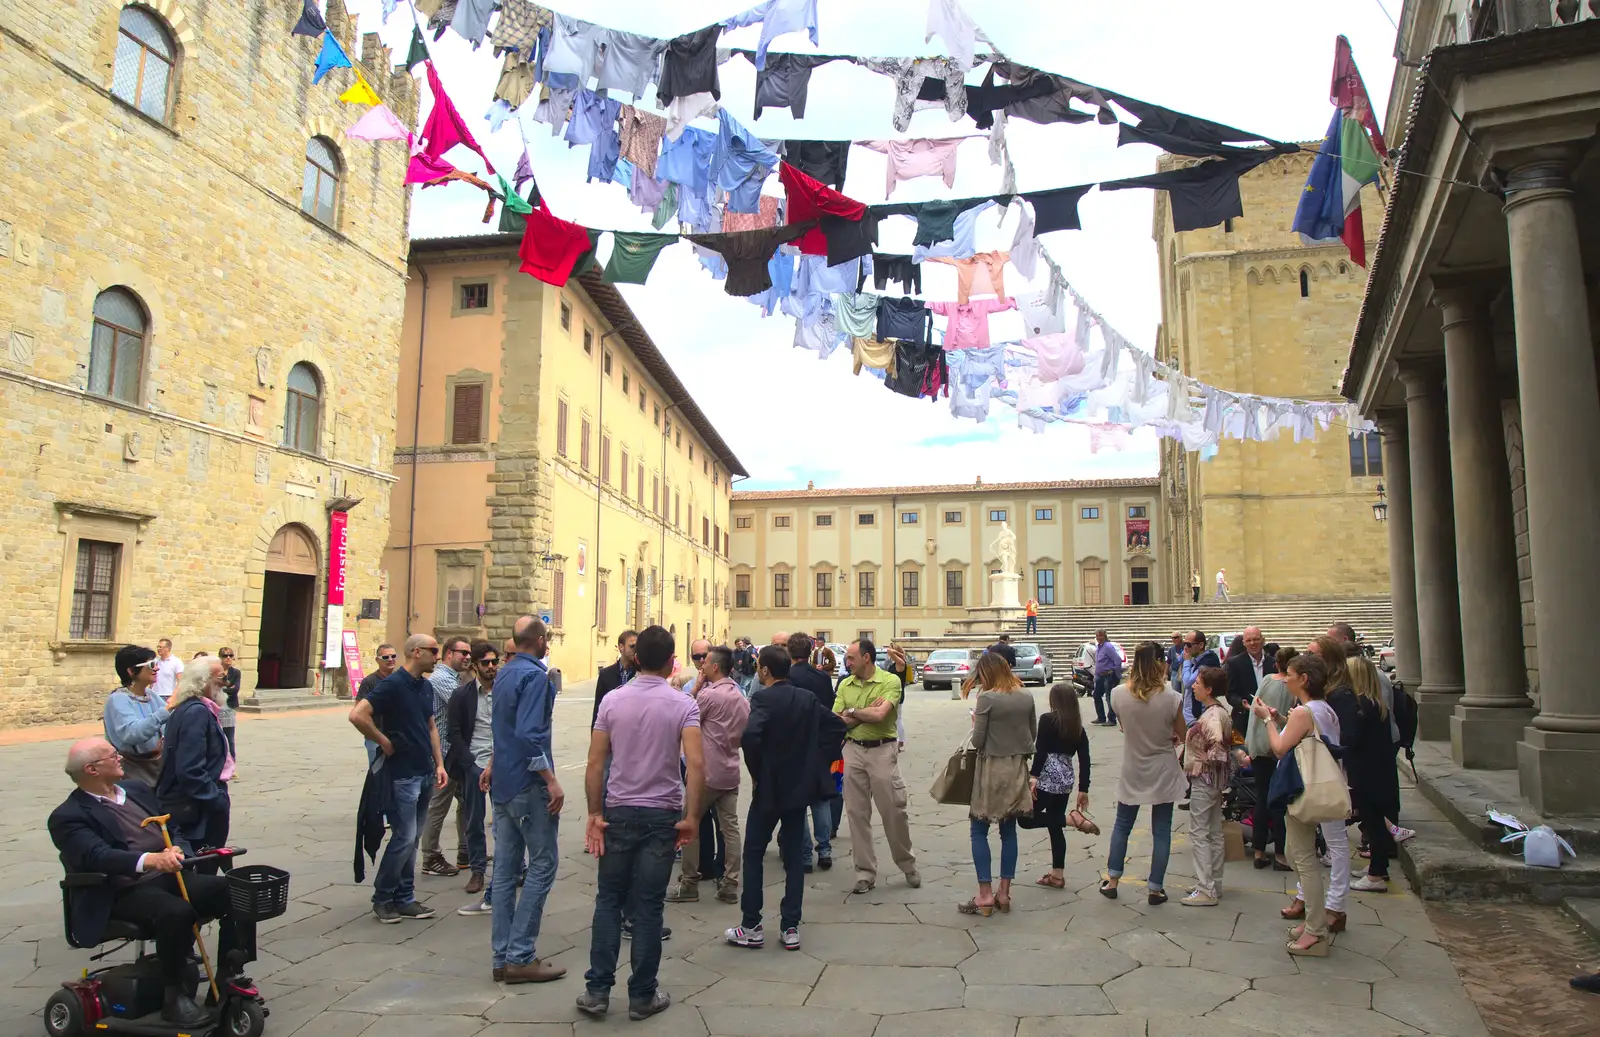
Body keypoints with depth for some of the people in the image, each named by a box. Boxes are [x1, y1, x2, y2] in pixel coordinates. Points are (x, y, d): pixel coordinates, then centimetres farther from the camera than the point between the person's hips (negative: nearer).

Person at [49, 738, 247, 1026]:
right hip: (126, 892, -6)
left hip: (170, 876, 6)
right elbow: (98, 856, -23)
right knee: (177, 912, -35)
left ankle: (228, 978, -1)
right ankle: (174, 996, -14)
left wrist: (175, 850, -7)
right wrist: (151, 859, -40)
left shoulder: (137, 788, 16)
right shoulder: (68, 816, -6)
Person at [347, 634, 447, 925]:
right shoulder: (393, 684, -14)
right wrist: (384, 742, -15)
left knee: (412, 839, 12)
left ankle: (405, 898, 20)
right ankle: (382, 898, 12)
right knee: (404, 838, -4)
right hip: (402, 774, -8)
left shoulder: (426, 687, 11)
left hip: (425, 774, 8)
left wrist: (439, 764, 11)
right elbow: (357, 715, -23)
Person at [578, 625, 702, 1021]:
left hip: (618, 811, 2)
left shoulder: (612, 700, -2)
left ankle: (597, 990, 15)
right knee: (648, 906, 6)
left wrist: (594, 814, 2)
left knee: (609, 901, 13)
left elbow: (595, 763, -4)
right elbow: (696, 763, -18)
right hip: (661, 815, -1)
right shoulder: (683, 705, -7)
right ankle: (642, 995, 16)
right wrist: (691, 817, -13)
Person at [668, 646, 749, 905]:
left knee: (690, 825, 6)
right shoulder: (742, 697, 9)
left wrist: (696, 688, -2)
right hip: (731, 772, 7)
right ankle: (730, 885, 10)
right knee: (730, 828, 7)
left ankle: (689, 884, 10)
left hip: (706, 772, -7)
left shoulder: (708, 694, -15)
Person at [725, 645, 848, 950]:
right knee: (793, 856, 12)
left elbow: (750, 736, -31)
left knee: (753, 854, 8)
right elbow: (837, 727, 7)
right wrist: (816, 762, 6)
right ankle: (790, 928, 14)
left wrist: (755, 771, -15)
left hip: (769, 788, -5)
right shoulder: (808, 697, 4)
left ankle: (751, 928, 12)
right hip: (800, 786, 6)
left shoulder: (763, 698, -16)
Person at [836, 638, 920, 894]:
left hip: (883, 750, -4)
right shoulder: (845, 685, 6)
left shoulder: (890, 681, -8)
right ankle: (865, 872, 17)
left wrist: (852, 711, -7)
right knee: (856, 813, 6)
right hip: (853, 750, 4)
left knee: (893, 811, 3)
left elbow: (880, 715, -21)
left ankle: (908, 865, 25)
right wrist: (867, 713, -12)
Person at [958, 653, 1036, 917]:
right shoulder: (1026, 697, 2)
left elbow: (977, 741, -13)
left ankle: (985, 895, 2)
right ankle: (1004, 893, 17)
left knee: (979, 831, 4)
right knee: (1009, 831, 12)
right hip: (1017, 769, 6)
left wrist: (977, 720, 4)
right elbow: (1033, 735, 9)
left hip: (992, 769, -6)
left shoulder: (987, 698, -15)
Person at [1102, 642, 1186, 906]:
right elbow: (1182, 736, -4)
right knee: (1161, 831, 9)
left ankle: (1112, 882, 23)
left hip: (1132, 772, 2)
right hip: (1162, 772, -2)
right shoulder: (1171, 698, -18)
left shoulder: (1119, 694, -13)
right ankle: (1155, 889, 15)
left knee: (1122, 825, 17)